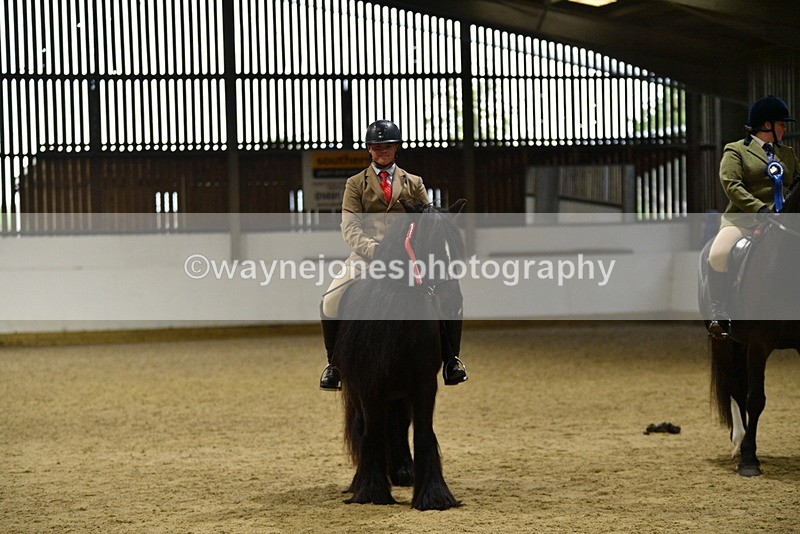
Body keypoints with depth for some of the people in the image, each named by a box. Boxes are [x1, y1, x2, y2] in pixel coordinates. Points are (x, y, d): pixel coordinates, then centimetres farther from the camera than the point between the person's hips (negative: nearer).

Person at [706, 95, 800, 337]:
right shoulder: (736, 150, 6)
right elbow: (731, 184, -8)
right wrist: (759, 209, -20)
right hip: (743, 218, -5)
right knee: (718, 256, -30)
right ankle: (718, 314, -18)